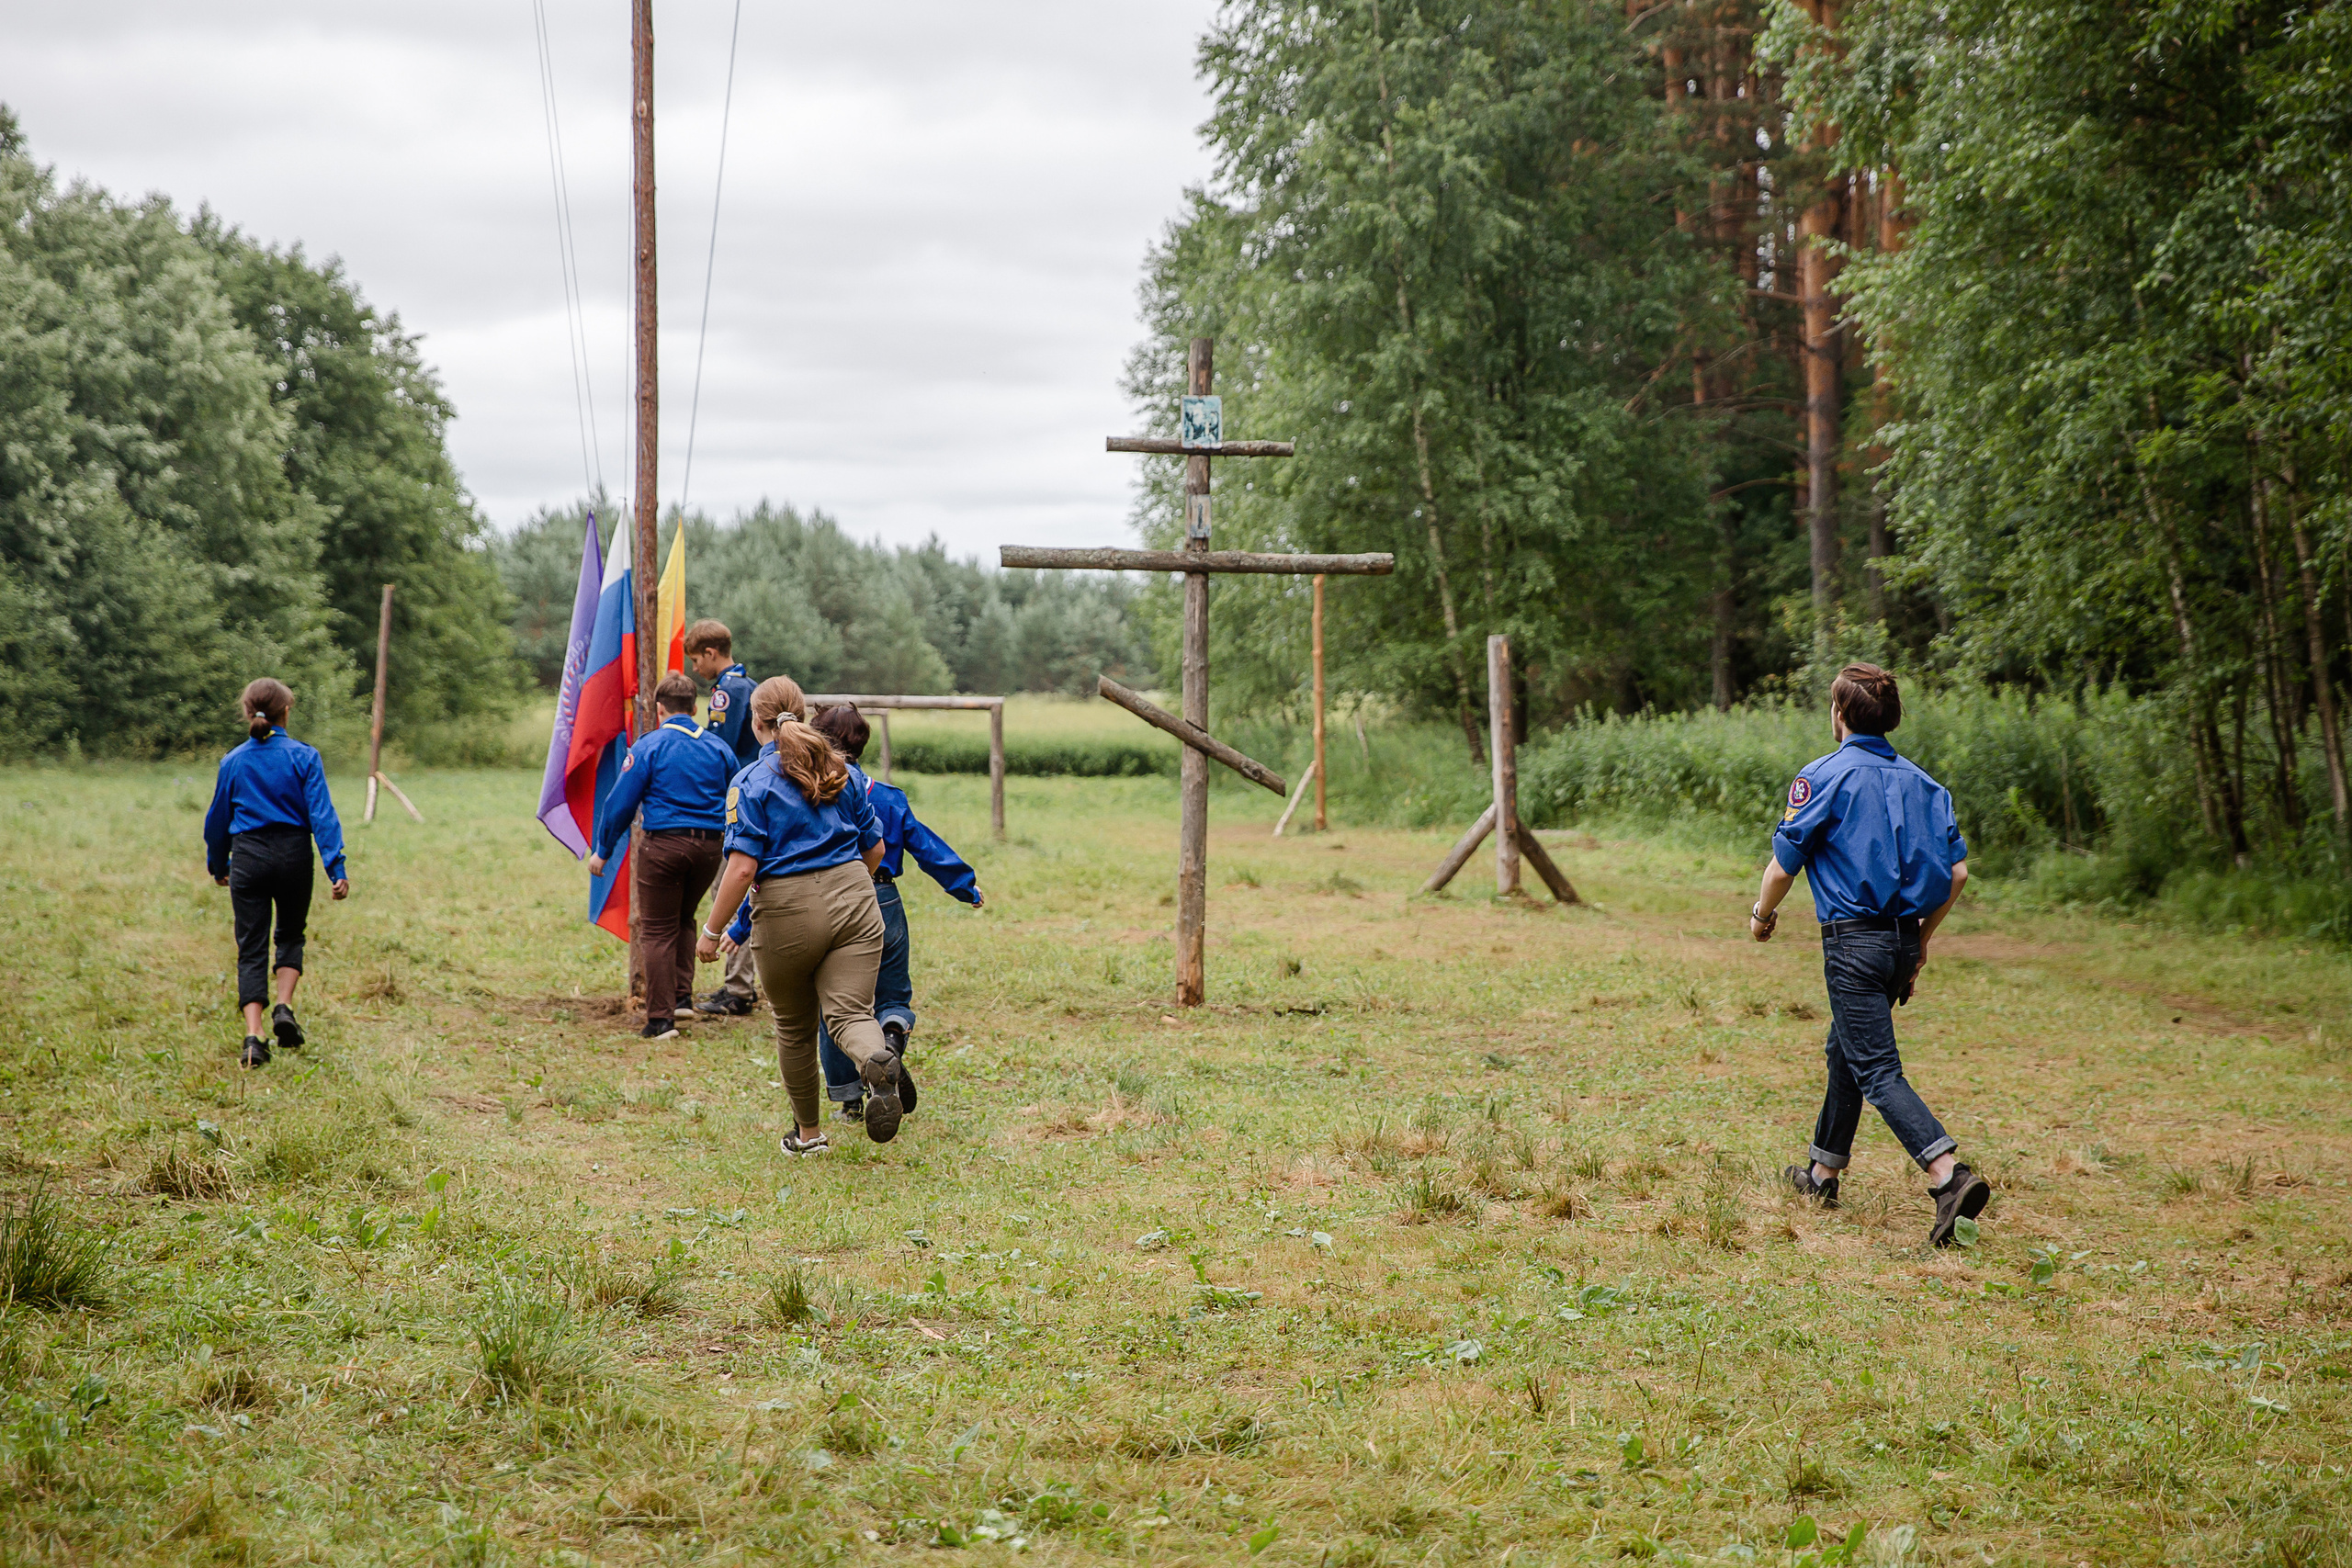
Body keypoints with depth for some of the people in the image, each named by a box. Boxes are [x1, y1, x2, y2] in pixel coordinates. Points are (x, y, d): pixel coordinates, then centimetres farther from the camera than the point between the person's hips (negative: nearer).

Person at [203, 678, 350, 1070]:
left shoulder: (234, 761, 3)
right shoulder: (303, 756, -4)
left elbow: (218, 818, 12)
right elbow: (322, 814, -9)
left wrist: (217, 865, 27)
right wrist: (336, 869, -10)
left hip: (248, 857, 1)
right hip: (293, 854, -1)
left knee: (251, 948, 4)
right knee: (291, 934, 21)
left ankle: (254, 1036, -8)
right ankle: (284, 1007, 2)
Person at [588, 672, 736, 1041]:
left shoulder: (649, 746, -4)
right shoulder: (717, 748, 9)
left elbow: (621, 802, -5)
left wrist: (603, 851, 5)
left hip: (665, 844, -5)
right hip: (709, 846, 5)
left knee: (658, 931, 1)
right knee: (684, 919, 25)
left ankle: (661, 1019, -1)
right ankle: (683, 996, 19)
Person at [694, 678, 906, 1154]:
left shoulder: (751, 783, -5)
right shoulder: (841, 772, 10)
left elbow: (742, 867, -13)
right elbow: (875, 850, 16)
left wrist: (712, 931, -5)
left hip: (787, 916, -3)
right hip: (853, 901, 3)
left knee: (794, 1026, 16)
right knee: (849, 1011, -4)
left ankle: (808, 1132, 31)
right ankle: (878, 1063, -40)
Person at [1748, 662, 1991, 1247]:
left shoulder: (1823, 777, -8)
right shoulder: (1922, 783, 10)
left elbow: (1783, 866, -6)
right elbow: (1957, 873, 7)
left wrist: (1762, 914, 14)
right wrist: (1922, 938, 18)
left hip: (1854, 939, -7)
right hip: (1903, 938, 7)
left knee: (1878, 1070, -11)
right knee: (1846, 1050, 23)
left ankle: (1950, 1174, -28)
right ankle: (1823, 1172, 35)